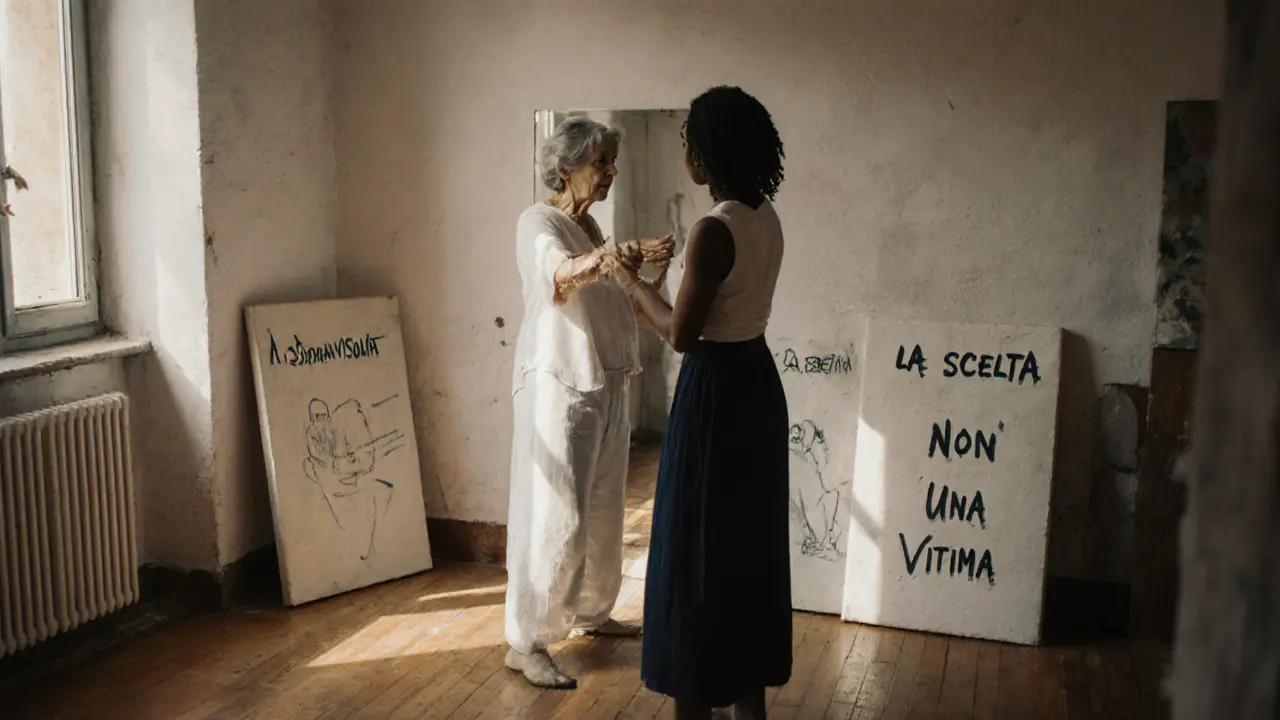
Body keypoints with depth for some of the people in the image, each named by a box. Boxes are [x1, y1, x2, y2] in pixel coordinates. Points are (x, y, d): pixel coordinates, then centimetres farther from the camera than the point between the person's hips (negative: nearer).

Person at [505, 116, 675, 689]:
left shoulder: (589, 226, 15)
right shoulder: (539, 223, -12)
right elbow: (560, 277, -35)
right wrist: (603, 258, -53)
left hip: (605, 385, 9)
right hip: (559, 386, -9)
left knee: (602, 511, 16)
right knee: (556, 517, -9)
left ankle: (590, 612, 33)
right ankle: (526, 642, 0)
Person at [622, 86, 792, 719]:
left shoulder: (713, 230, -22)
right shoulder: (766, 218, 6)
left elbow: (681, 335, -18)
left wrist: (633, 282, -5)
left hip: (716, 391, -9)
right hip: (757, 381, 9)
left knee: (697, 547, 3)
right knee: (748, 536, 18)